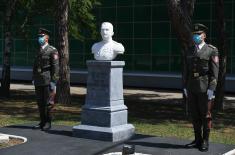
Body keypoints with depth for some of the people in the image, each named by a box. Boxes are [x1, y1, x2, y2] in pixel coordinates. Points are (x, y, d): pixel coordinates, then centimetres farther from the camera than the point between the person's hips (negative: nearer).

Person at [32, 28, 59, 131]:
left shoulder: (52, 51, -5)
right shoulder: (39, 51, 17)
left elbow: (55, 67, -10)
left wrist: (53, 81, -14)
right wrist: (34, 79, 13)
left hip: (48, 81, -6)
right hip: (39, 81, 7)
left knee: (48, 103, -3)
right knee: (40, 102, 7)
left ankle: (48, 123, 5)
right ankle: (42, 122, 15)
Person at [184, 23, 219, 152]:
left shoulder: (212, 51, -5)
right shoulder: (190, 52, 13)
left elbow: (214, 72, -9)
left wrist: (211, 89, -16)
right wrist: (186, 87, 11)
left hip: (205, 89, -5)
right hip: (192, 89, 5)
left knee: (205, 116, 1)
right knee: (195, 116, 9)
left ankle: (205, 141, 10)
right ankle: (197, 140, 18)